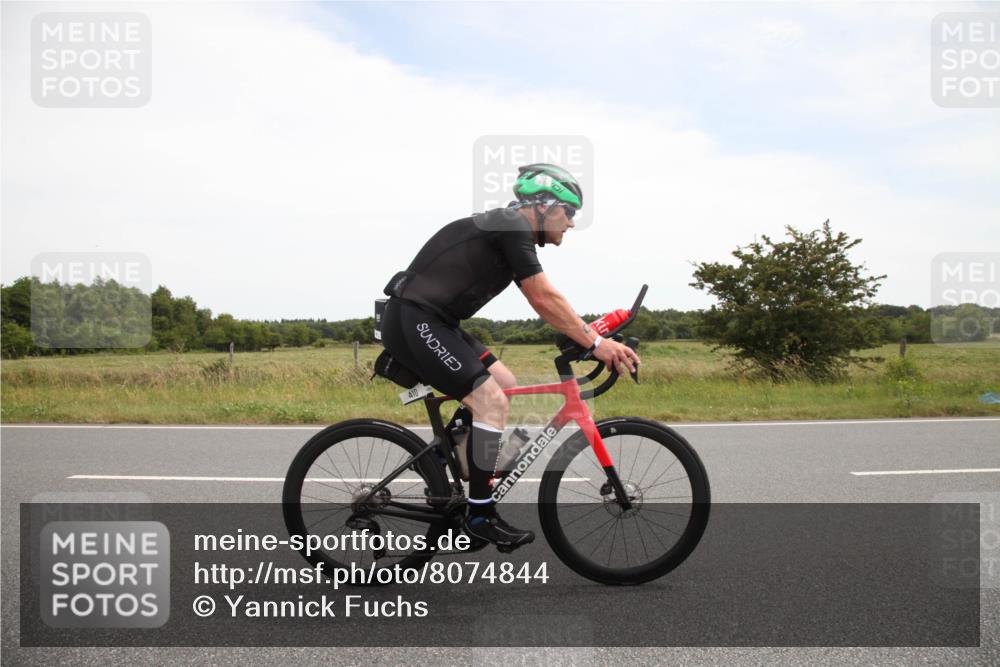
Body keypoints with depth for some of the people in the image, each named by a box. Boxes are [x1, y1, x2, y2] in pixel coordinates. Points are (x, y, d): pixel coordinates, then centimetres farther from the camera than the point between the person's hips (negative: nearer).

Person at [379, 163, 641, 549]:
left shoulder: (510, 230, 16)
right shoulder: (512, 227, -14)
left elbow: (544, 302, 17)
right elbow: (544, 301, -17)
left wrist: (592, 335, 11)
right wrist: (595, 343, -12)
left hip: (434, 322, 10)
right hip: (413, 321, -10)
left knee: (506, 386, 11)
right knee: (491, 400, -16)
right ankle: (479, 515, -6)